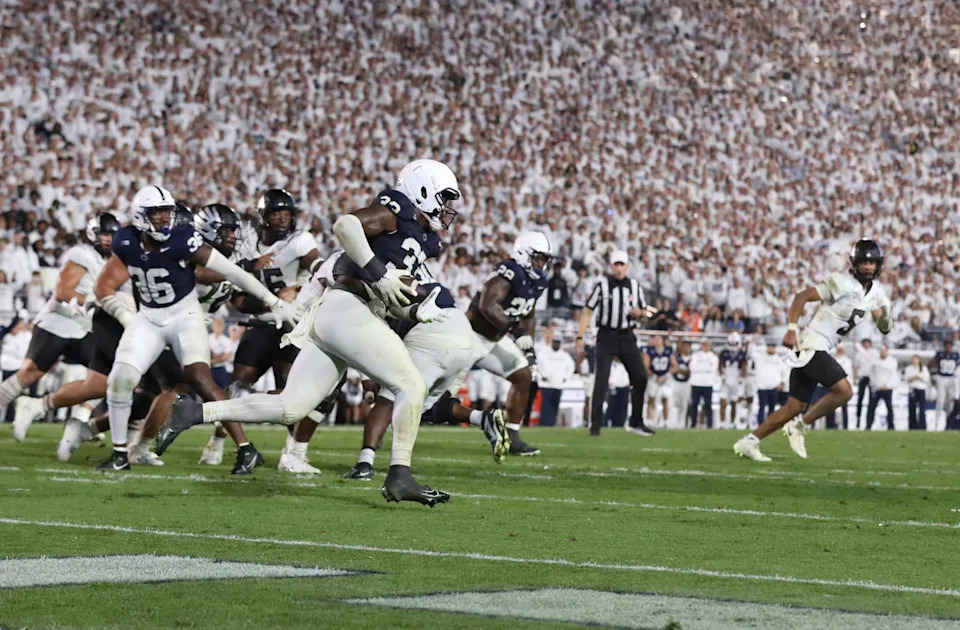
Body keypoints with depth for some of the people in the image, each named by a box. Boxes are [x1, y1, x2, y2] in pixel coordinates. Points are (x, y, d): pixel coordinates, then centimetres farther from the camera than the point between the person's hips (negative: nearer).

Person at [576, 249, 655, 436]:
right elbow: (588, 312, -6)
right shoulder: (602, 285, -6)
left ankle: (635, 422, 13)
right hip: (606, 337, -4)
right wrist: (580, 337, -12)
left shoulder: (634, 286, 7)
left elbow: (645, 311, 18)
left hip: (627, 337, 4)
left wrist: (639, 312, -7)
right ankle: (595, 424, -2)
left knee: (640, 378, 0)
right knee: (601, 381, -8)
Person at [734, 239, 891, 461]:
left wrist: (884, 313, -7)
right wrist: (792, 329, -25)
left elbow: (884, 328, 15)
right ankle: (801, 426, -3)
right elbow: (802, 296, -16)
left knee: (795, 407, 7)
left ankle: (749, 441, 11)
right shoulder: (842, 282, -15)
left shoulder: (875, 291, 10)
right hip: (812, 345, -9)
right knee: (843, 391, -18)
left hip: (821, 350, 9)